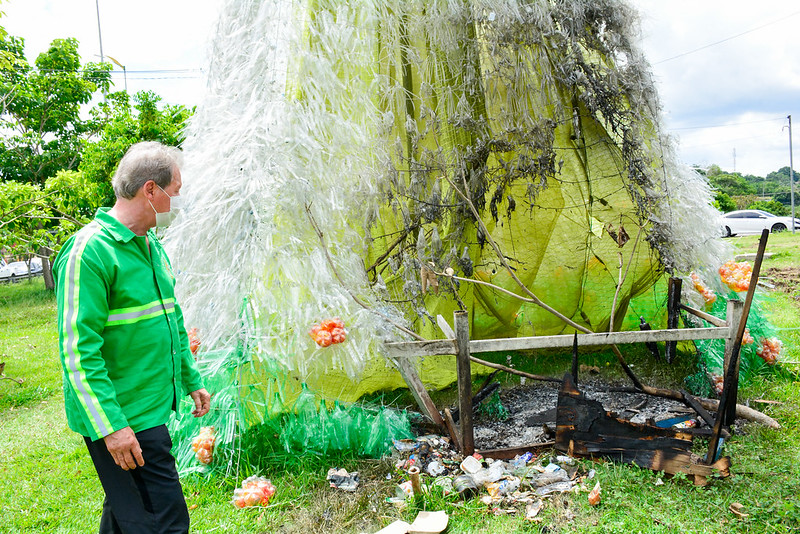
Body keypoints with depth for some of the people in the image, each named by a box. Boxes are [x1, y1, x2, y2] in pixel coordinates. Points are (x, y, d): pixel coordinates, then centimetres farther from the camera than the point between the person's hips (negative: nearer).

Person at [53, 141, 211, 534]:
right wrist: (110, 426, -22)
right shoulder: (89, 251, -18)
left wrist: (191, 380, 21)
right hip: (122, 420, -9)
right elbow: (79, 350, -21)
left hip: (151, 408, 9)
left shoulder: (151, 246, 12)